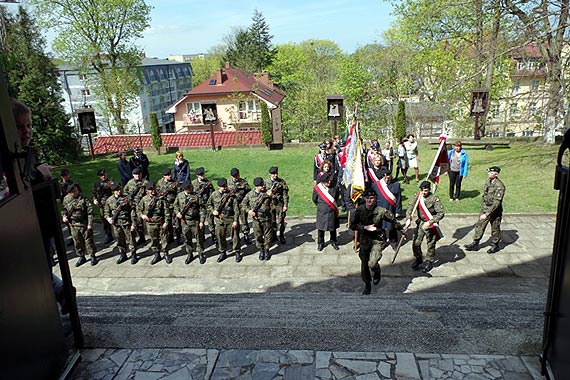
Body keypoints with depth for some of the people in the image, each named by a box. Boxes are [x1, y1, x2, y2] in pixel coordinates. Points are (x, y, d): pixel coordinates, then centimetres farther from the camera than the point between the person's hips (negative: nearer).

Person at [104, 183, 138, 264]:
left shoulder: (126, 198, -6)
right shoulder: (109, 200, 4)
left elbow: (133, 211, -5)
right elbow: (106, 212, 13)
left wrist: (133, 223, -8)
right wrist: (108, 218, -10)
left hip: (126, 222, -3)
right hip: (116, 224, 3)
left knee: (130, 239, 1)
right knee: (120, 240, 13)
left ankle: (133, 255, 13)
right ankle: (122, 255, 28)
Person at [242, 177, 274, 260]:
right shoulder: (250, 194, -4)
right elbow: (243, 204, 6)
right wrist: (249, 211, -8)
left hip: (267, 219, 0)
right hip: (256, 220, 1)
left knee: (268, 236, 8)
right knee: (258, 236, 11)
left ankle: (267, 250, 27)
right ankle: (261, 250, 30)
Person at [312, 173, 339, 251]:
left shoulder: (333, 188, -10)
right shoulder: (317, 188, -12)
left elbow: (335, 198, 6)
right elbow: (314, 200, 3)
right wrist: (320, 206, 9)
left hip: (331, 212, 1)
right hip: (321, 212, -1)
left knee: (333, 228, 15)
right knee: (321, 228, 13)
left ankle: (333, 242, 36)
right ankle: (320, 243, 31)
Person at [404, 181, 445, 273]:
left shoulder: (434, 199, -15)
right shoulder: (417, 197, -4)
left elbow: (441, 213, -18)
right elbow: (410, 207, -14)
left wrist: (430, 222, -25)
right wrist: (408, 219, -31)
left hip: (431, 224, -4)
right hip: (420, 223, 4)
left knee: (431, 244, 7)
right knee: (416, 243, 5)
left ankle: (429, 261, 27)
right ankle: (418, 259, 29)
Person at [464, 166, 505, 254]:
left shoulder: (499, 186, -25)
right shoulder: (487, 181, 0)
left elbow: (496, 202, -27)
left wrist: (486, 214, -29)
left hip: (495, 210, -7)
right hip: (485, 208, 7)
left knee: (495, 229, 10)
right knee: (479, 226, 11)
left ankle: (495, 246, 29)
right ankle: (475, 244, 21)